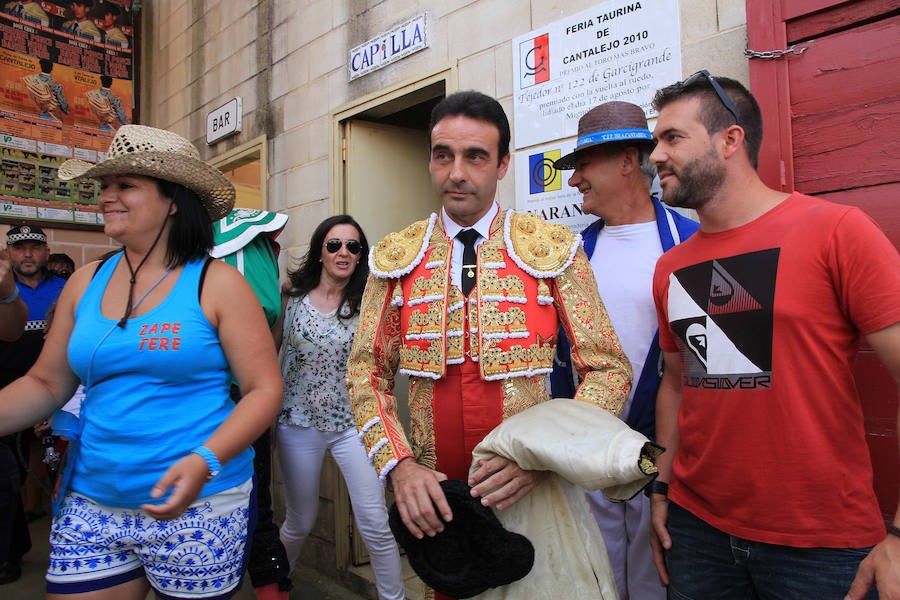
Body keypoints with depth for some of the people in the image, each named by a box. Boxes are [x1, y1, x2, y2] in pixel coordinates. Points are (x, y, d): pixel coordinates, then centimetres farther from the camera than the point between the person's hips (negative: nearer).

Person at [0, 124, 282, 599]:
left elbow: (264, 389, -12)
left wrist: (206, 460, -24)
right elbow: (45, 384, 12)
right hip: (90, 507, 4)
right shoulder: (86, 282, 5)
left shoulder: (216, 284, -9)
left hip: (200, 510, -4)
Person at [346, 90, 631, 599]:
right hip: (431, 498, 2)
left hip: (528, 493, -1)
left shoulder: (554, 251, -6)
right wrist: (398, 464, -13)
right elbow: (367, 373, 2)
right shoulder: (395, 259, 0)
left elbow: (609, 370, -6)